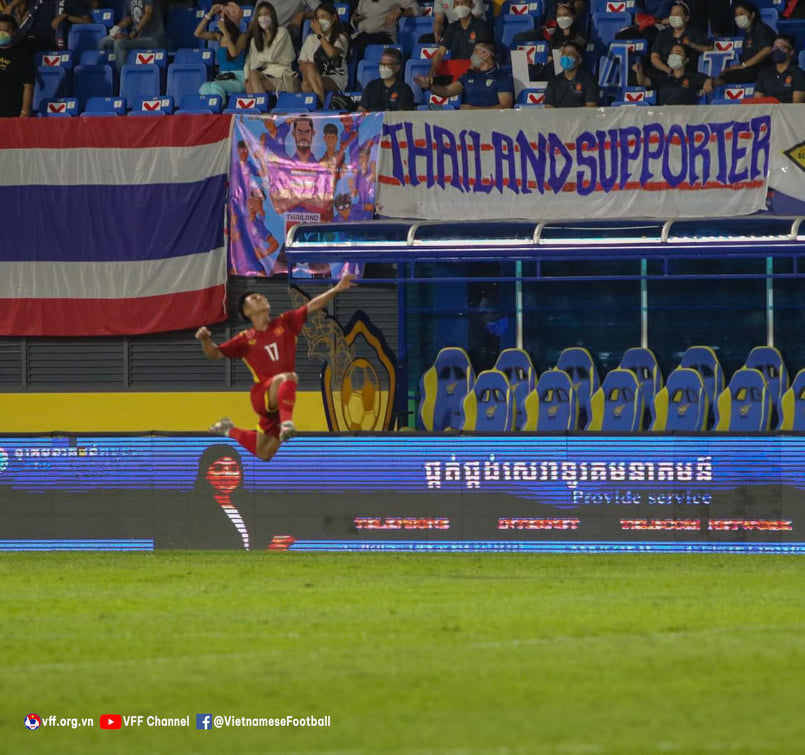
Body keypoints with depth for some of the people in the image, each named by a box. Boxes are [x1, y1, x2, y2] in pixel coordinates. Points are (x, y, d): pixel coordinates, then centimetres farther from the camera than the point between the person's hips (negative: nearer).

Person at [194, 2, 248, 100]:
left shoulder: (241, 37, -3)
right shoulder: (219, 36, 13)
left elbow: (234, 53, -20)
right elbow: (197, 33, 11)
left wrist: (225, 31, -17)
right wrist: (209, 15, 5)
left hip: (238, 78, -4)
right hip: (222, 76, 4)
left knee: (215, 86, -35)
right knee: (205, 88, -30)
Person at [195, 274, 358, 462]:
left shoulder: (285, 323, 10)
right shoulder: (246, 340, 6)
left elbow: (311, 306, 2)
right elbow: (215, 353, 8)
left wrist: (336, 289, -10)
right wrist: (205, 340, -14)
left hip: (279, 401, 4)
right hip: (262, 394, -4)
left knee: (264, 453, 13)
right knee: (288, 377, -36)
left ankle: (230, 431, 36)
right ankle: (286, 423, -50)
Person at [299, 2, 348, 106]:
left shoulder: (340, 38, 10)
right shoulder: (311, 38, 23)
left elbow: (332, 53, -13)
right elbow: (302, 64, 15)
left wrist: (320, 34, -4)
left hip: (335, 81, -4)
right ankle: (321, 101, -43)